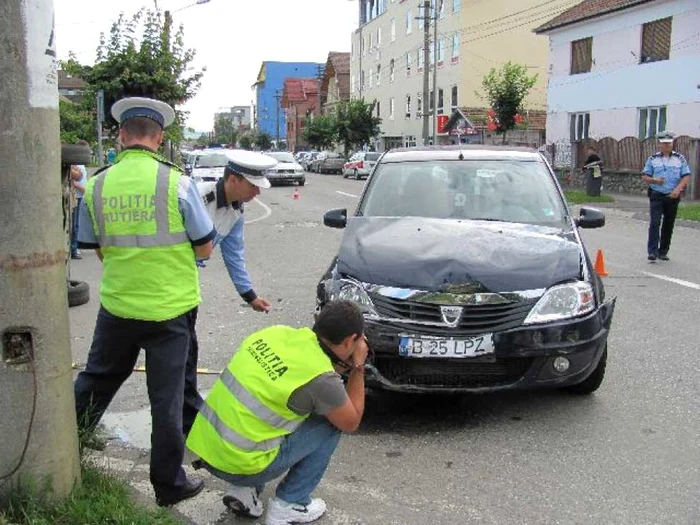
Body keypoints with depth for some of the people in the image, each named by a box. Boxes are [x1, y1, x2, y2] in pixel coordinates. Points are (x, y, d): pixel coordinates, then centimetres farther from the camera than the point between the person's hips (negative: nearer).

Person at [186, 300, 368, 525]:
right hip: (236, 464, -7)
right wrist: (358, 367, 6)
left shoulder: (275, 332, 1)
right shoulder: (321, 378, -17)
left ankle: (244, 490, 17)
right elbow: (351, 422, 1)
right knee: (331, 424, 5)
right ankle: (288, 505, 12)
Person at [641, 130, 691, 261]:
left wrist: (678, 189, -15)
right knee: (655, 223, -13)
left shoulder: (680, 159, 5)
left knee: (668, 225, 7)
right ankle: (652, 251, -13)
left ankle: (663, 252, 16)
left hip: (672, 196, 1)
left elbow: (686, 176, 1)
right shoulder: (653, 159, 4)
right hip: (657, 195, -1)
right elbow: (644, 177, 5)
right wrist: (654, 180, -16)